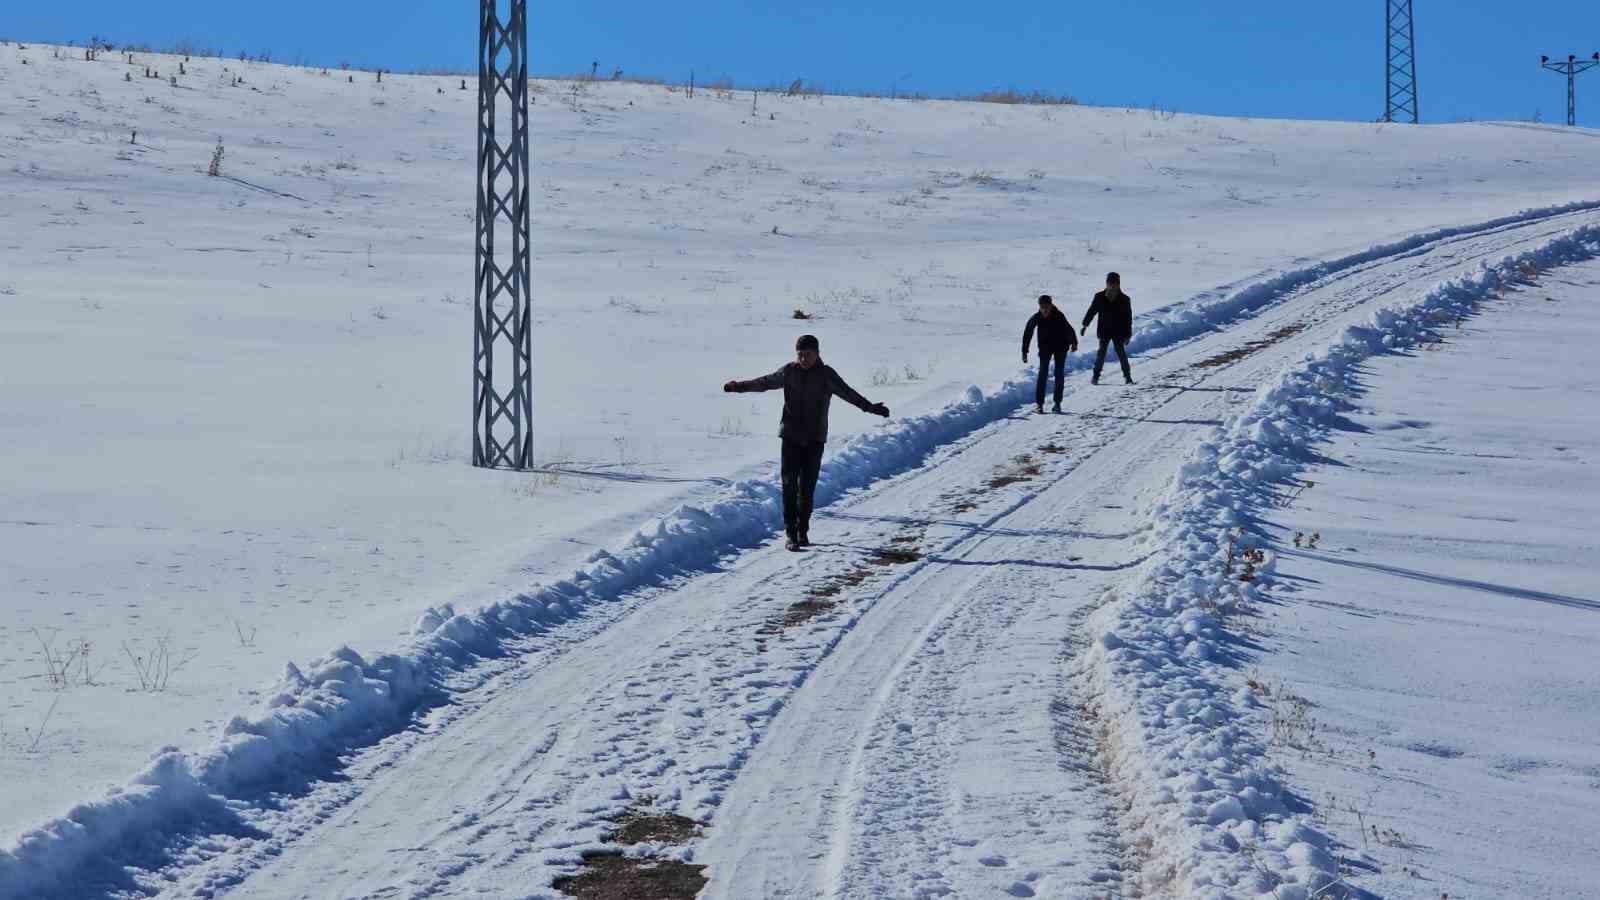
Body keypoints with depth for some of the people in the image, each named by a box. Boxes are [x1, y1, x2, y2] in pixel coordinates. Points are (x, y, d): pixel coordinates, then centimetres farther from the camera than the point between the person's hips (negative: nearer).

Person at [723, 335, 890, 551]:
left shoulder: (826, 375, -3)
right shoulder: (789, 371, 2)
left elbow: (847, 392, -11)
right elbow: (765, 382, 14)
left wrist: (869, 407, -24)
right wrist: (739, 387, 17)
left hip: (815, 438, -1)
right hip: (791, 436, 1)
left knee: (807, 486, 3)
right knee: (789, 484, -7)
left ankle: (803, 531, 16)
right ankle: (791, 534, -6)